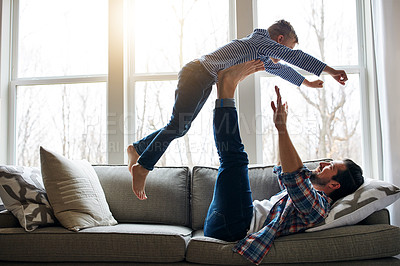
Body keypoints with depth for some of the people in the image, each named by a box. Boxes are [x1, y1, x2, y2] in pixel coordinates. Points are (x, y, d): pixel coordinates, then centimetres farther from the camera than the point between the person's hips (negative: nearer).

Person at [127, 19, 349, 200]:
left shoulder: (261, 56, 23)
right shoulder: (260, 41, -6)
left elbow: (279, 68, 39)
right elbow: (294, 57, -10)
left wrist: (306, 82, 49)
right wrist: (329, 70, -7)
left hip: (203, 81, 10)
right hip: (196, 73, -10)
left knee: (180, 128, 9)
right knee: (177, 126, -13)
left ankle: (137, 148, 19)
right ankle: (143, 165, -9)